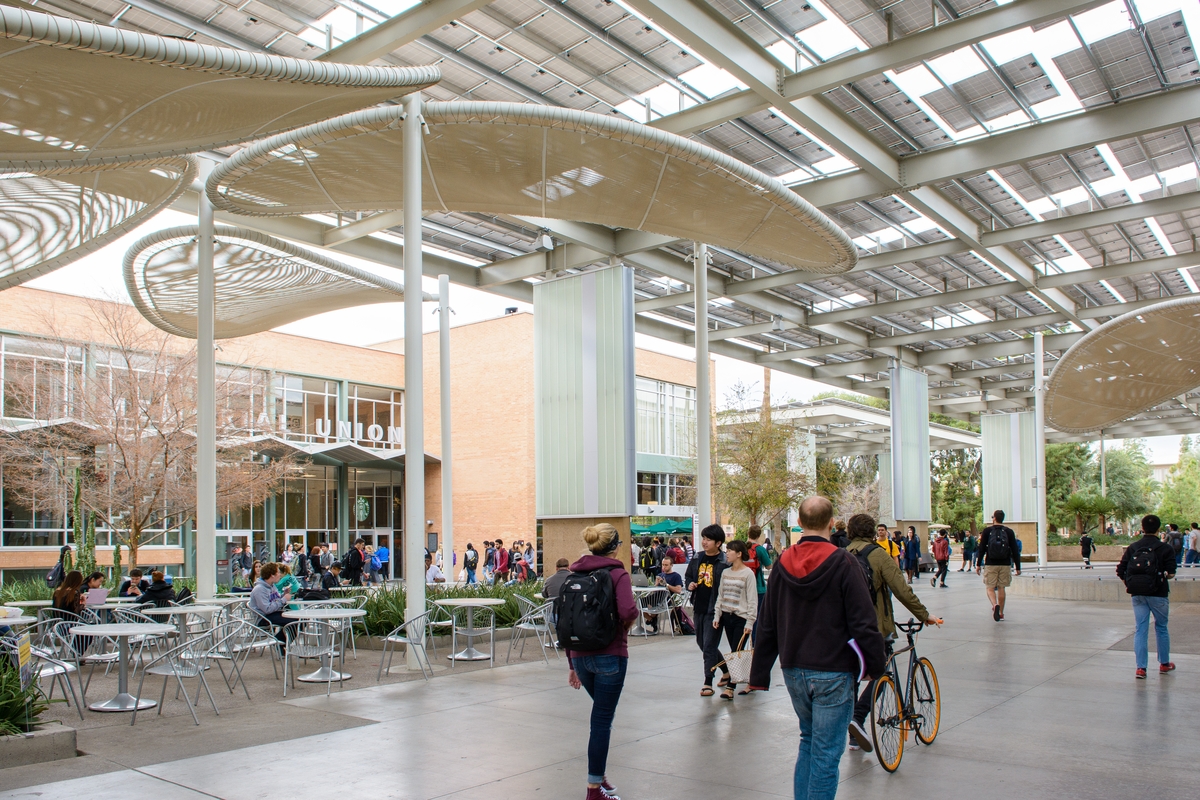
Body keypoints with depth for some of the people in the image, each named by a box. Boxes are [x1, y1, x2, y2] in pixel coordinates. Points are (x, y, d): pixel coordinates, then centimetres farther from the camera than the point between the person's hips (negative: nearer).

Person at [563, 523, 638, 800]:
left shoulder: (575, 573, 8)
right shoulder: (617, 573, -8)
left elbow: (565, 623, 9)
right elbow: (628, 611, -26)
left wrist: (571, 665, 15)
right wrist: (628, 623, -2)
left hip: (580, 656, 6)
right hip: (610, 656, -6)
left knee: (602, 714, 25)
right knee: (602, 720, 3)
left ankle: (599, 776, 30)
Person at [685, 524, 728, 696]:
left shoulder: (724, 562, -13)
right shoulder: (697, 558, 5)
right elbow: (688, 576, 18)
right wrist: (690, 584, -3)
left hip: (714, 610, -7)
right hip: (699, 608, 7)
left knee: (709, 646, -3)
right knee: (701, 643, 17)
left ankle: (708, 683, 8)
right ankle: (726, 670, 37)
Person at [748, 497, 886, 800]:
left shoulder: (783, 563, 3)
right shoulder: (843, 562, -13)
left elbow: (767, 625, 7)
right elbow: (863, 622, -13)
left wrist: (759, 673, 14)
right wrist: (875, 665, 1)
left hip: (794, 670, 5)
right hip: (833, 672, -5)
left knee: (808, 741, 22)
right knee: (826, 752, 2)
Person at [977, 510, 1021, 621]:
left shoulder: (987, 531, -2)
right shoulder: (1009, 532, 2)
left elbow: (981, 549, -2)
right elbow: (1015, 551, 2)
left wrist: (978, 564, 4)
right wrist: (1017, 567, 6)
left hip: (990, 564, -2)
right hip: (1005, 565, 2)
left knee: (990, 588, 2)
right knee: (1001, 588, 12)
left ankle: (995, 605, -25)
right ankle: (1001, 612, 16)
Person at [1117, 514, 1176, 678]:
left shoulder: (1132, 548, 1)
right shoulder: (1166, 548, -7)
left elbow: (1120, 571, -4)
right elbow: (1171, 573, -13)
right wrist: (1165, 574, 10)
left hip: (1137, 595, 2)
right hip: (1158, 594, -2)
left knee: (1140, 629, 5)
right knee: (1161, 628, 16)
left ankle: (1140, 668, 1)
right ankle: (1164, 663, 30)